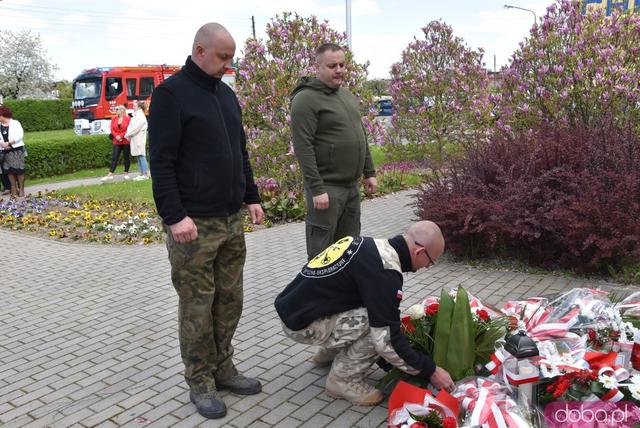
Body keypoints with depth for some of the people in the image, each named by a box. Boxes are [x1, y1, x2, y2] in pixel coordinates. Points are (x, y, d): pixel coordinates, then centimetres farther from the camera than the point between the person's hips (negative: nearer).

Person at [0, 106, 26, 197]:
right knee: (9, 171, 4)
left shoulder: (15, 123, -2)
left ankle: (21, 189, 3)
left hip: (16, 149, -4)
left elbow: (20, 135, -11)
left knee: (19, 170, -4)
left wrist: (8, 143, -16)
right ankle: (14, 189, 10)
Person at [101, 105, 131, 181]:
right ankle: (110, 174, -3)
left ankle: (126, 173, 17)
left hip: (126, 141, -3)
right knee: (114, 157, -1)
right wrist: (116, 136, -12)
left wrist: (121, 136, -16)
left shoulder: (128, 118, -5)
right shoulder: (114, 118, 8)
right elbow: (112, 129, 5)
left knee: (126, 157, 6)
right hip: (116, 141, 3)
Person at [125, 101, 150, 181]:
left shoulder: (141, 117, -11)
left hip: (139, 140, -9)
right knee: (138, 158, 10)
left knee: (141, 157, -7)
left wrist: (127, 135, -8)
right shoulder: (136, 116, 17)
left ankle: (145, 175, -4)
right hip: (134, 140, 9)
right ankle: (142, 174, 14)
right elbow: (130, 127, 16)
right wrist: (128, 135, 2)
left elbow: (135, 128, -16)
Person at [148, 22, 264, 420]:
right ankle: (201, 382, 17)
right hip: (195, 223, -7)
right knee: (197, 306, 3)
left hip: (233, 219, 7)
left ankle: (224, 368, 27)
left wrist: (252, 197, 15)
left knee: (230, 301, 12)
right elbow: (161, 161, -13)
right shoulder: (171, 93, -7)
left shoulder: (226, 93, 15)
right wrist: (175, 216, -19)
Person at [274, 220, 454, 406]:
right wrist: (430, 371, -8)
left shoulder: (375, 245, 6)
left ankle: (329, 353, 26)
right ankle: (343, 381, 1)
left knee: (377, 313, 13)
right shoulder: (384, 270, -23)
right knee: (379, 327, -15)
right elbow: (387, 340, -21)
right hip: (301, 322, -9)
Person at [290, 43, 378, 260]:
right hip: (326, 187, -8)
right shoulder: (306, 99, -12)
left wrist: (369, 173, 16)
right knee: (321, 253, 0)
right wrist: (316, 189, -22)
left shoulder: (348, 95, 14)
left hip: (352, 186, 8)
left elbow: (360, 137, 21)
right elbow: (303, 148, -18)